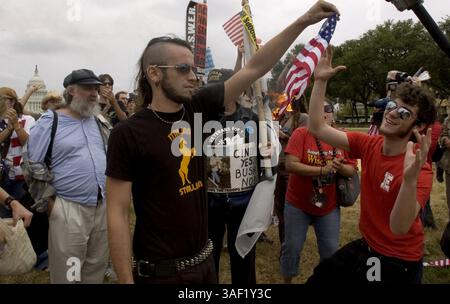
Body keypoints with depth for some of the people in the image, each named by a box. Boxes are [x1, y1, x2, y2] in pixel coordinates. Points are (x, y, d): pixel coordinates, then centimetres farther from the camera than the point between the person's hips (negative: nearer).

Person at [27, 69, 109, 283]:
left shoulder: (97, 122, 11)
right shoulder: (49, 123, -6)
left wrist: (107, 191, 10)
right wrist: (49, 203, -9)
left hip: (102, 207, 6)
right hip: (69, 209, -5)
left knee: (96, 269, 17)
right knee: (67, 273, 6)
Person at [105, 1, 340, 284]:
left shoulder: (197, 108, -3)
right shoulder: (128, 134, -16)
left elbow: (255, 68, -2)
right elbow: (118, 214, -14)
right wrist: (126, 280, -15)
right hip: (160, 270, -5)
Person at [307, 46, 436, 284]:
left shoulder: (420, 169, -24)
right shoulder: (368, 145, -9)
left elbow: (399, 227, -35)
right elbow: (317, 129, -11)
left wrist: (410, 179, -51)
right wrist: (320, 80, -17)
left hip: (398, 262, -5)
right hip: (365, 246, 5)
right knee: (318, 278, 16)